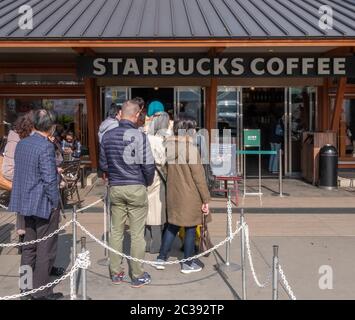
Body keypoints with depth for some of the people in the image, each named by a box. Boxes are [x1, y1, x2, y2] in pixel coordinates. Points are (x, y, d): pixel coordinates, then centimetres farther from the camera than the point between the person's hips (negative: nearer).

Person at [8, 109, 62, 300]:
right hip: (44, 204, -8)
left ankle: (26, 286, 28)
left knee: (29, 245, 19)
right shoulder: (46, 146, -19)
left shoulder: (21, 144, 6)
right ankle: (41, 291, 11)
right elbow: (49, 179, -21)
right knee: (46, 249, 3)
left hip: (25, 203, 8)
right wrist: (55, 202, -10)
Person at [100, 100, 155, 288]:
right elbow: (148, 165, -12)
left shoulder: (107, 136, 1)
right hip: (136, 188, -4)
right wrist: (148, 182, 6)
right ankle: (138, 276, 12)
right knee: (137, 234, 4)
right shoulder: (139, 136, -13)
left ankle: (116, 273, 22)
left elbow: (103, 164, 8)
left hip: (115, 188, 4)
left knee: (116, 231, 13)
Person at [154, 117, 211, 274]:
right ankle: (188, 264, 18)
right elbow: (199, 176, -15)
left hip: (173, 194, 6)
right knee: (190, 228, 7)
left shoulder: (168, 146, -2)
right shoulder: (191, 148, -18)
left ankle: (161, 258, 23)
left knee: (172, 225, 19)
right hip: (190, 195, -6)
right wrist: (205, 199, -10)